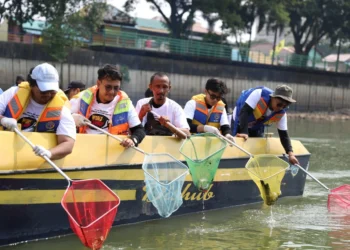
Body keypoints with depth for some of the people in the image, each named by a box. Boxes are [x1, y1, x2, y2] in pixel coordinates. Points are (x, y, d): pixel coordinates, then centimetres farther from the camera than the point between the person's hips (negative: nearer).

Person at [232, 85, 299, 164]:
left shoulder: (281, 113, -20)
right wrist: (244, 132, -50)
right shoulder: (259, 94, -36)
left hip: (257, 129, 5)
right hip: (240, 123, -5)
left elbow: (284, 134, -17)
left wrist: (290, 153, -32)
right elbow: (244, 111, -40)